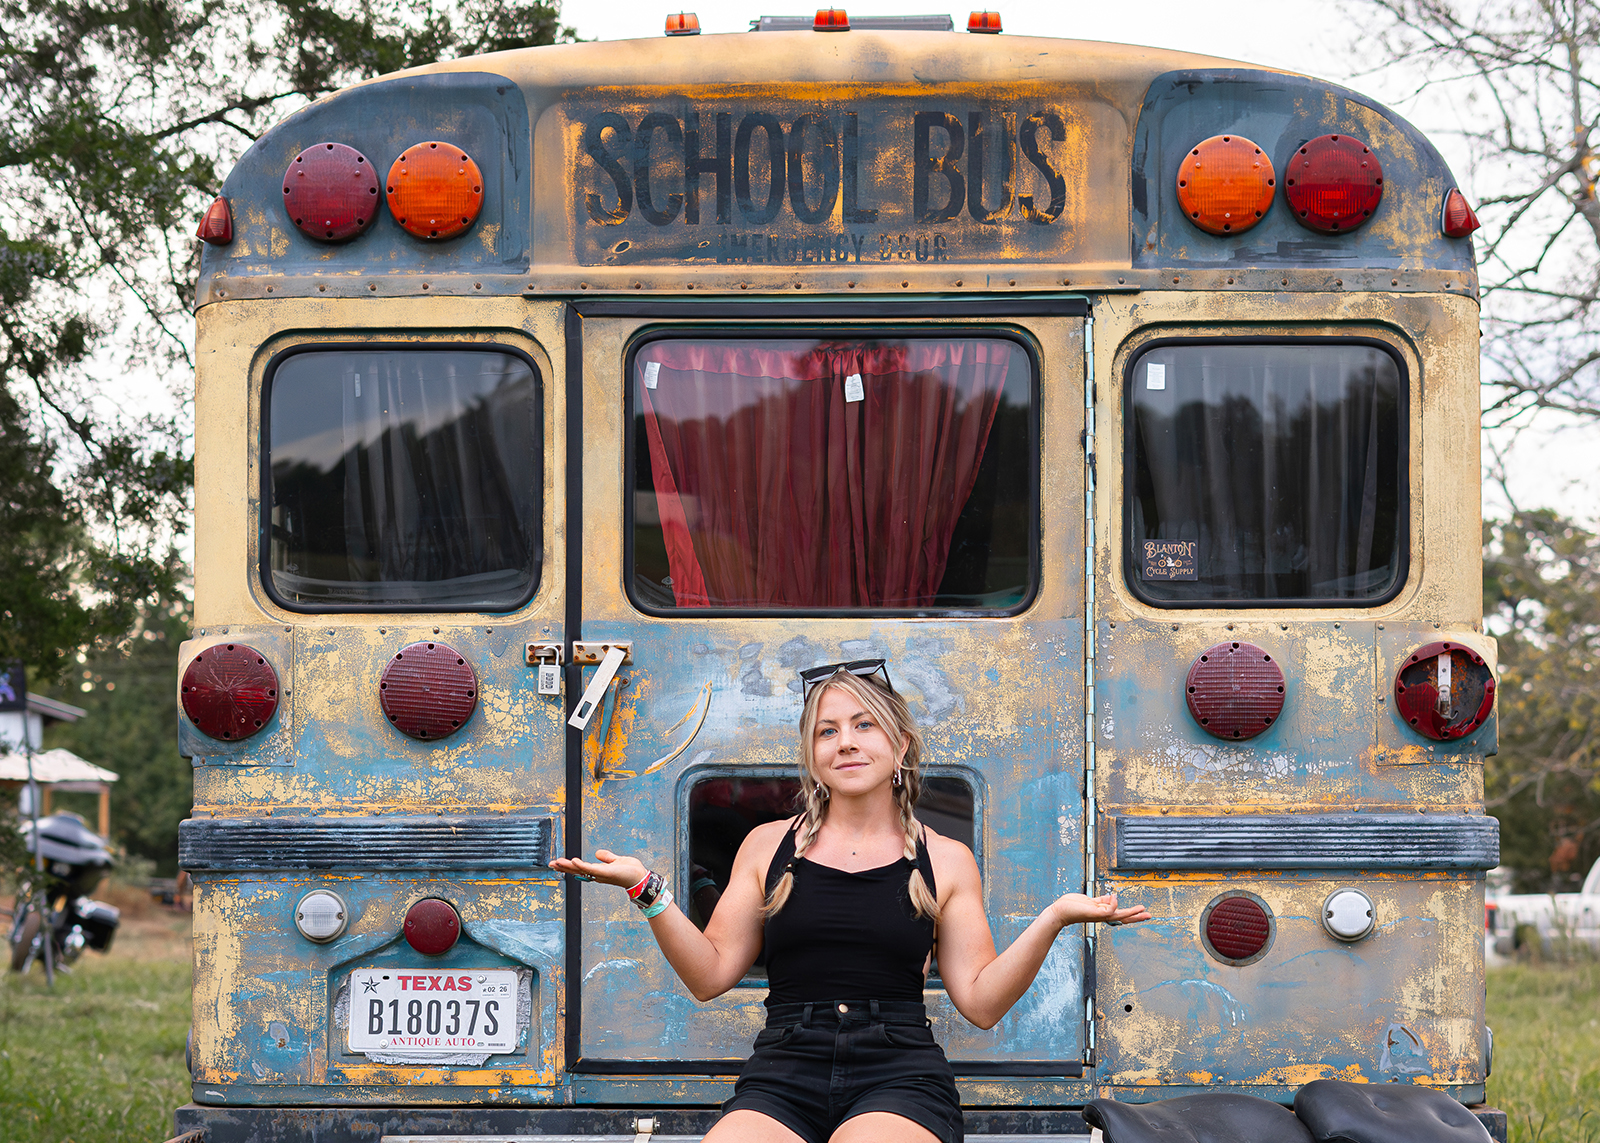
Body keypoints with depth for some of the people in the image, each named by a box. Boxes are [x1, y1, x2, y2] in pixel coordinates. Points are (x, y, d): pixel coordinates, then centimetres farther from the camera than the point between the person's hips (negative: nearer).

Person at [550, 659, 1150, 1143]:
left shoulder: (944, 860, 14)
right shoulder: (769, 846, 17)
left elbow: (981, 1001, 9)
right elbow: (711, 975, 13)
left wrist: (1053, 919, -3)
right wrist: (647, 890, 2)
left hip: (899, 1076, -1)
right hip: (783, 1074, 1)